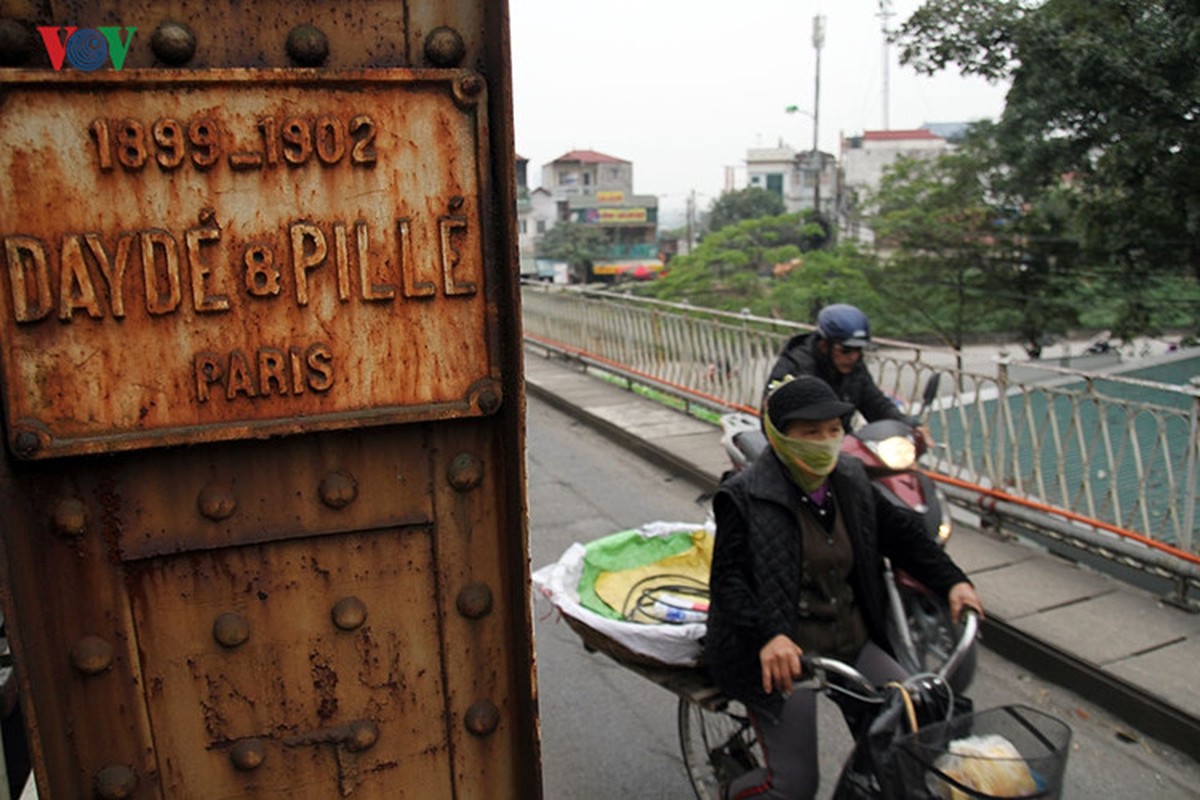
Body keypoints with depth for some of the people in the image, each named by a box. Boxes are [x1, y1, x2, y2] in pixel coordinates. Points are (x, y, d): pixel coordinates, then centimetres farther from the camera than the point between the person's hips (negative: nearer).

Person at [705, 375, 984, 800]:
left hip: (851, 640, 7)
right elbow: (728, 578, -20)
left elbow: (902, 534, 13)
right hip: (784, 653, -6)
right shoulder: (747, 497, -14)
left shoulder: (850, 482, 5)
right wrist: (768, 635, -35)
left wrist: (951, 580, 0)